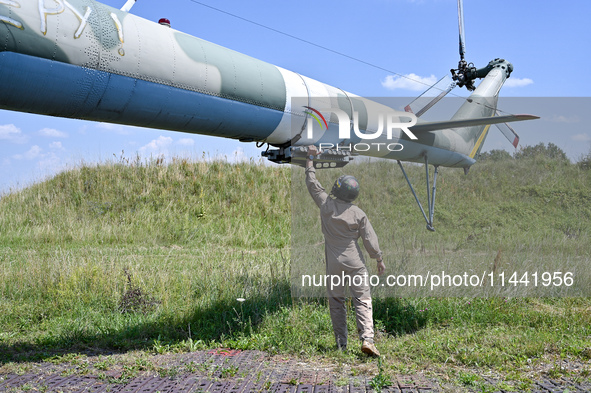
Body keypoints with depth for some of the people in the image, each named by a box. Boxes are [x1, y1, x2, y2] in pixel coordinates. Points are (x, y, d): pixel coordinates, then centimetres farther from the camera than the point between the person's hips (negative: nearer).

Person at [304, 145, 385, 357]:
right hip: (355, 263, -1)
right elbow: (370, 239, -2)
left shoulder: (326, 205, -5)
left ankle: (341, 342, 14)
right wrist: (379, 259, 11)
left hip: (334, 264, 1)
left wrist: (310, 159, 17)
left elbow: (312, 183, 8)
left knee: (336, 301, 12)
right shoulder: (358, 214, -5)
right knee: (362, 300, 1)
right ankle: (367, 339, -13)